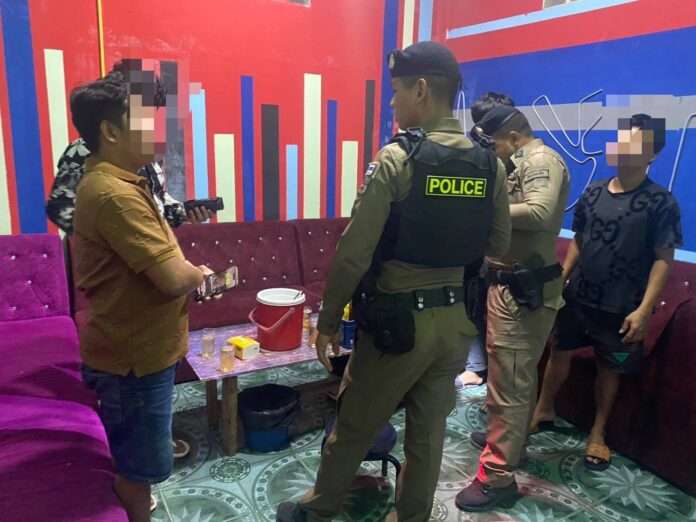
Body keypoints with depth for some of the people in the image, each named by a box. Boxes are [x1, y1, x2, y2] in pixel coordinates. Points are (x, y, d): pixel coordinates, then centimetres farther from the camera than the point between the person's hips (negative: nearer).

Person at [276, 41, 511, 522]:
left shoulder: (396, 160, -16)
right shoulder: (491, 165, 0)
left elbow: (354, 253, -17)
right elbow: (499, 245, 9)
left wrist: (328, 321, -6)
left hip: (398, 318, -5)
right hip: (456, 319, 5)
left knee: (354, 425, 15)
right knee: (429, 429, 19)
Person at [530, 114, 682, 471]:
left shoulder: (661, 202, -9)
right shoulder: (593, 193, 3)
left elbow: (663, 259, -11)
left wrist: (644, 309, -17)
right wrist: (561, 279, 6)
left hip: (621, 306, -4)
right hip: (578, 295, 4)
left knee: (609, 367, 11)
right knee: (560, 351, 14)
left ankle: (597, 434, 30)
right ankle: (543, 411, 35)